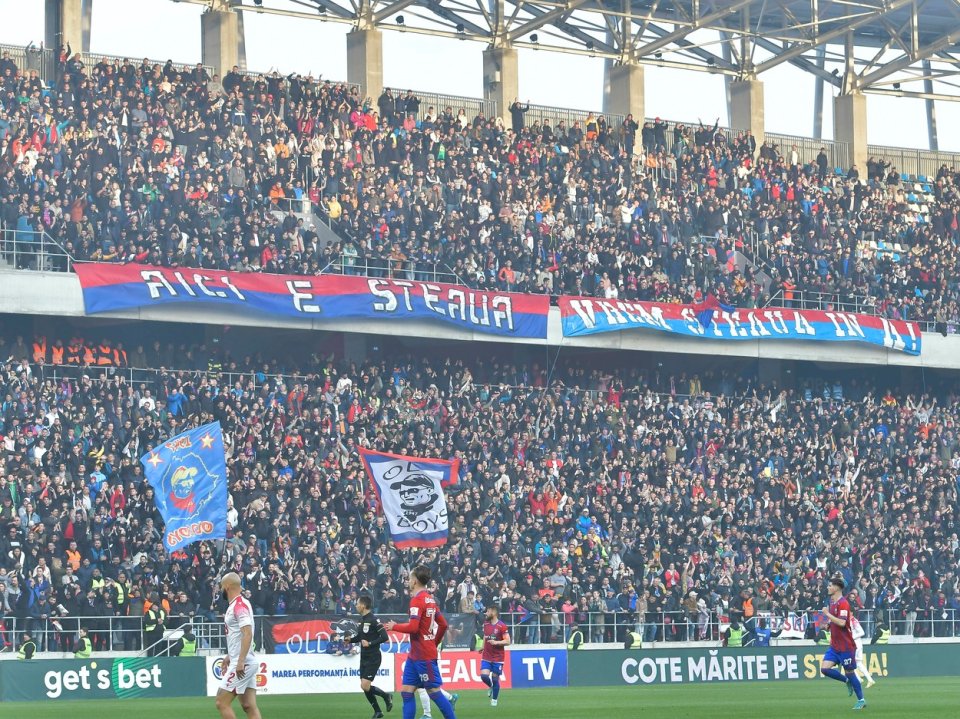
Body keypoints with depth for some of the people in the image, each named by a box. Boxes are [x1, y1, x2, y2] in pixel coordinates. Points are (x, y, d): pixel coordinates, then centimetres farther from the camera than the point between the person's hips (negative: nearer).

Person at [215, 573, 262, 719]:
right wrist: (229, 656, 28)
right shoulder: (237, 604, 17)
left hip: (242, 664, -10)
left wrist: (240, 662, -29)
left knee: (222, 703, -6)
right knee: (249, 706, 5)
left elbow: (247, 634, -24)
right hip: (245, 664, 10)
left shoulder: (239, 605, -14)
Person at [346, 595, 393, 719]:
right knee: (364, 687, 7)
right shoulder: (361, 619, 8)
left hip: (373, 658, -8)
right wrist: (350, 639, 2)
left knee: (365, 686, -15)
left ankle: (386, 696, 8)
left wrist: (370, 643, -22)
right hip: (364, 658, 8)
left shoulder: (373, 620, -16)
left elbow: (385, 637, -18)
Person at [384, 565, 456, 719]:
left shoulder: (417, 600, -15)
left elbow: (413, 627, -23)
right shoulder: (430, 599, 13)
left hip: (424, 656, -9)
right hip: (415, 655, 9)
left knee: (434, 692, -4)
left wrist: (394, 627, -7)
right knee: (406, 692, 6)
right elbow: (443, 625, 17)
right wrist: (434, 643, 24)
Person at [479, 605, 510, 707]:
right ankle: (491, 687, 21)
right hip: (486, 656, 5)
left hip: (497, 658, -5)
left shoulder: (502, 626, -12)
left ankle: (494, 699, 19)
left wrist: (496, 642, -25)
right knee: (484, 675, -12)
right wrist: (483, 647, 13)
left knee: (495, 678, 2)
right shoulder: (486, 624, 7)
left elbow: (508, 641, -13)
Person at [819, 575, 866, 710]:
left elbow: (842, 622, -28)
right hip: (835, 645, 8)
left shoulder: (843, 603, -17)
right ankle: (847, 681, 17)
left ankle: (861, 700, 14)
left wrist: (828, 614, -22)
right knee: (825, 668, -4)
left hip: (846, 646, -8)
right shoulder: (832, 602, 10)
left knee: (850, 672, 1)